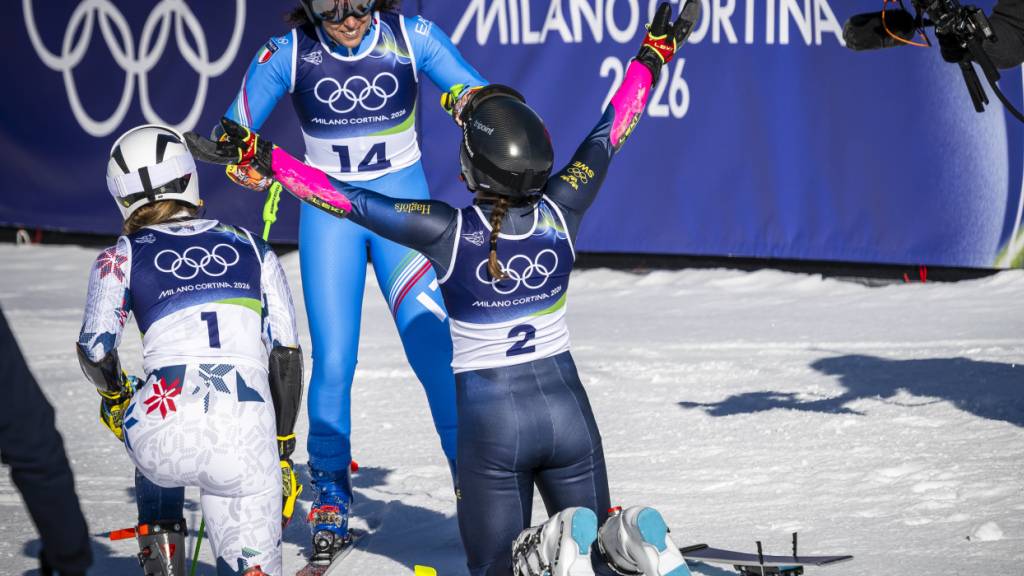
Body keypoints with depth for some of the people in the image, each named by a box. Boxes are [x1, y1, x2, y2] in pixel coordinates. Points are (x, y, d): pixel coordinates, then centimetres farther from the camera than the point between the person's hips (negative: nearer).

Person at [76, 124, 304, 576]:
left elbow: (95, 350, 5)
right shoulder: (252, 250, 20)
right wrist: (281, 449, 27)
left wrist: (113, 396, 27)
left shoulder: (122, 257, 14)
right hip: (247, 444, 0)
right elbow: (285, 358, 17)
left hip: (166, 439, 0)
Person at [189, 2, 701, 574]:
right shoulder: (560, 214, -7)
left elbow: (351, 198, -16)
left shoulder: (450, 232, -16)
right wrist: (655, 55, 19)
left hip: (492, 422, -3)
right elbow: (609, 134, 6)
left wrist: (256, 155, -11)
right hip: (569, 413, 3)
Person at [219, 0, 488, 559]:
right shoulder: (288, 54, -9)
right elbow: (234, 132, -3)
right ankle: (330, 502, 12)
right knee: (333, 360, -5)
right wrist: (247, 166, -25)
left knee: (434, 347, -11)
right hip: (329, 212, 0)